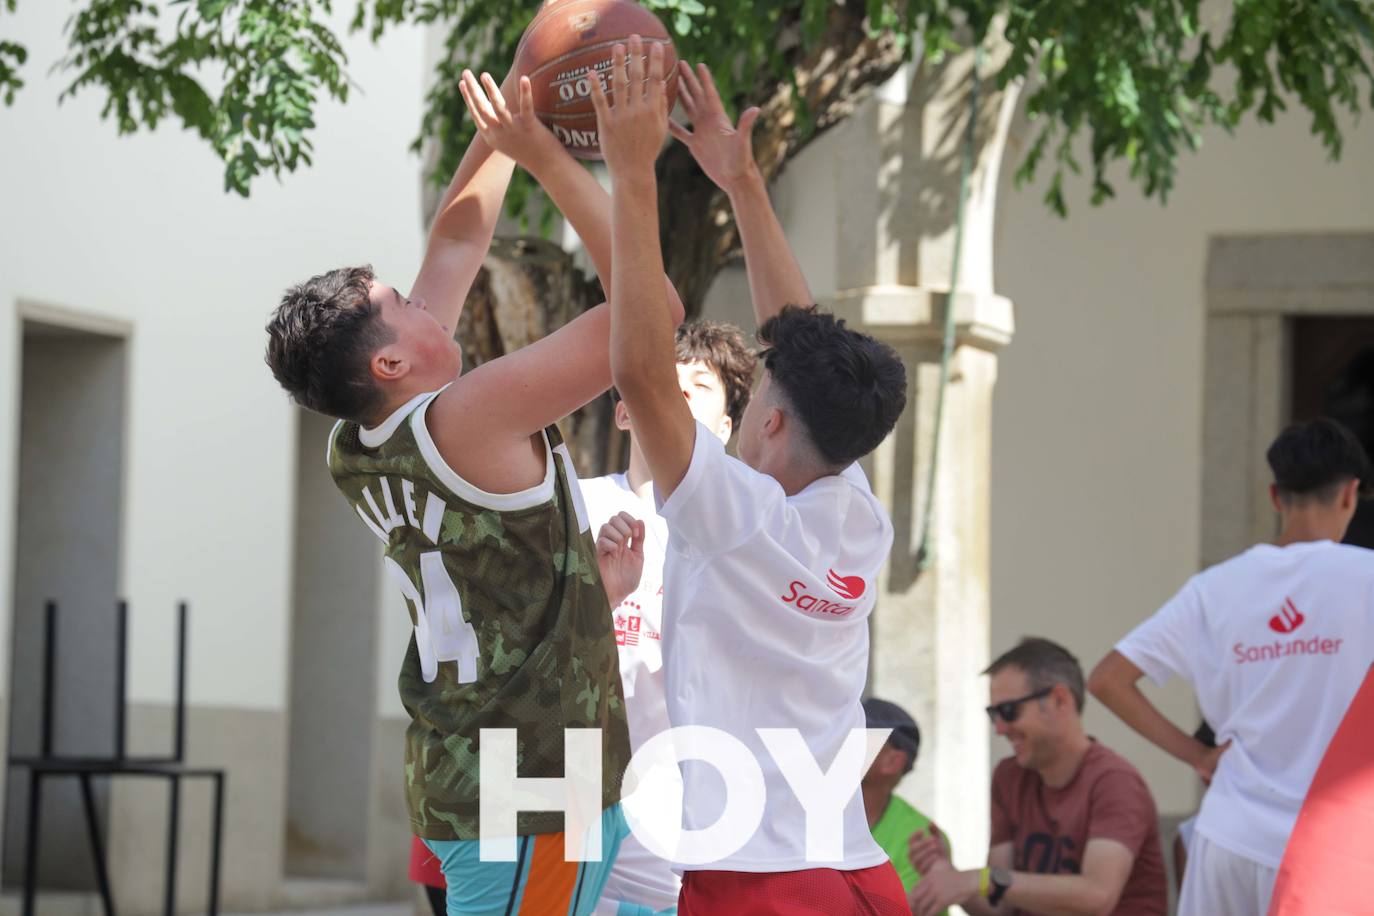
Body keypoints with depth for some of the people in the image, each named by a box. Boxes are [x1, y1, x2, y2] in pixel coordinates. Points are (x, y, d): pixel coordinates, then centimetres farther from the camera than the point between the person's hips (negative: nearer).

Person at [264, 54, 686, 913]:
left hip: (459, 774, 9)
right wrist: (549, 158, -15)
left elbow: (455, 250, 17)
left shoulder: (360, 450, 6)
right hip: (538, 787, -9)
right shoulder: (467, 420, -18)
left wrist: (503, 129, 15)